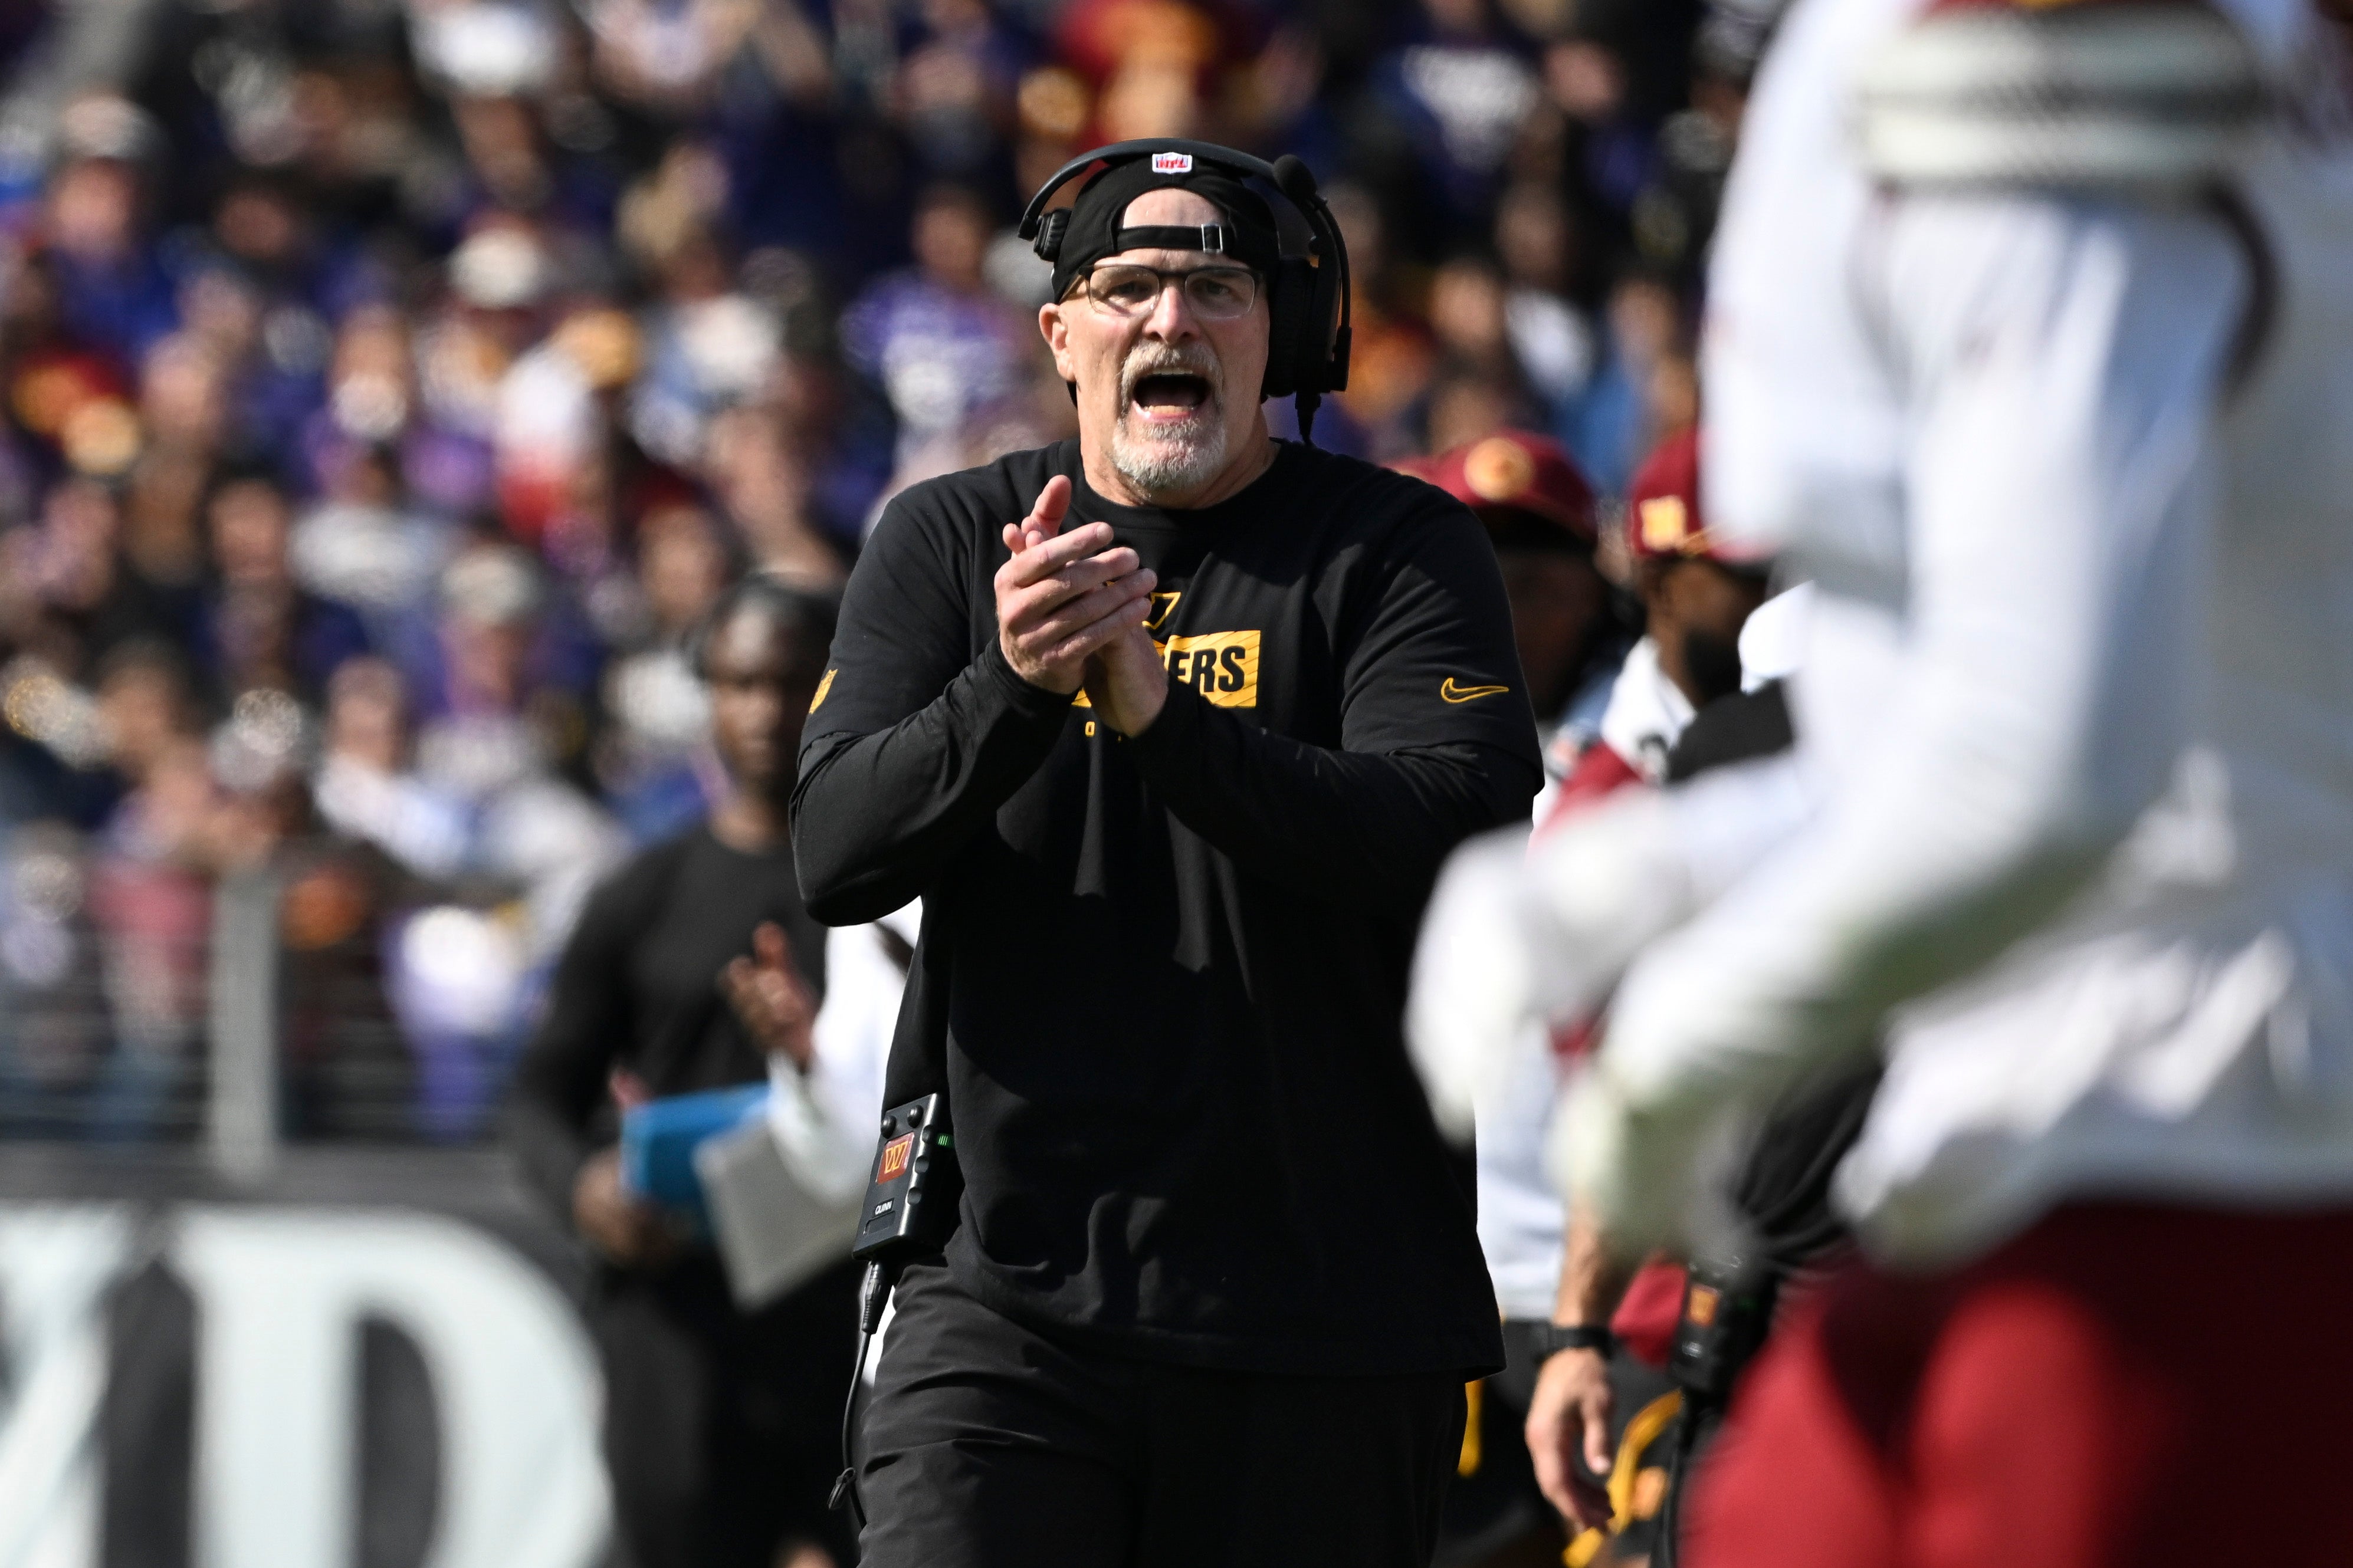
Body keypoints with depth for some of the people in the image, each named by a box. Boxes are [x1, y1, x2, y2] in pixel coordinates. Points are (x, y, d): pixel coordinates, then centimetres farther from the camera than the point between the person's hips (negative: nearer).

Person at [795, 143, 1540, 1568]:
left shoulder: (1399, 552, 2)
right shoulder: (948, 543, 10)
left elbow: (1454, 850, -14)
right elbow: (835, 858, -2)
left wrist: (1163, 717, -25)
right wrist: (1011, 689, -21)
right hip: (1011, 1288, 1)